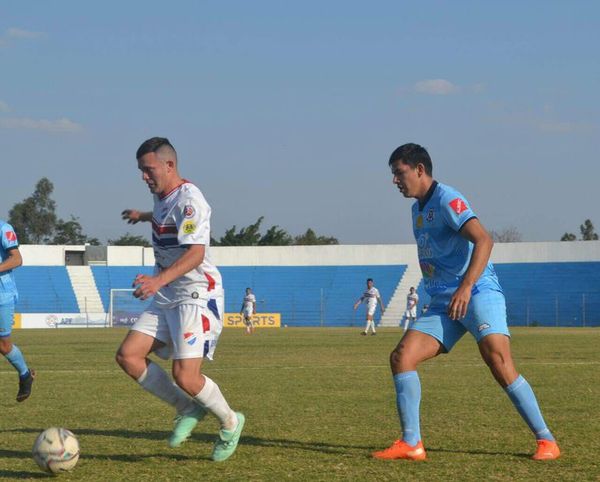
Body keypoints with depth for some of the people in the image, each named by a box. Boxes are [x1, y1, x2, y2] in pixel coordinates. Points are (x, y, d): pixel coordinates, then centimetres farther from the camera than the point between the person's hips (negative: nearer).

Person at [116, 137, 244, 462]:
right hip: (166, 299, 9)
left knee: (185, 375, -18)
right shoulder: (162, 197, 12)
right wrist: (144, 216, 56)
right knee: (128, 355, -5)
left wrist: (160, 280, -43)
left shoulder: (189, 199, -17)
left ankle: (230, 422, 10)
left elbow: (196, 253, -30)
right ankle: (188, 409, 8)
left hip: (196, 297, -9)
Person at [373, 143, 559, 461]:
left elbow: (483, 240, -23)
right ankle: (411, 444, -6)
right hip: (443, 305, 9)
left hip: (478, 294, -8)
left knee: (499, 362, -22)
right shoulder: (418, 209, 19)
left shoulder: (446, 200, -9)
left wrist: (466, 286, -33)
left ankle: (546, 440, -12)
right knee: (401, 357, -7)